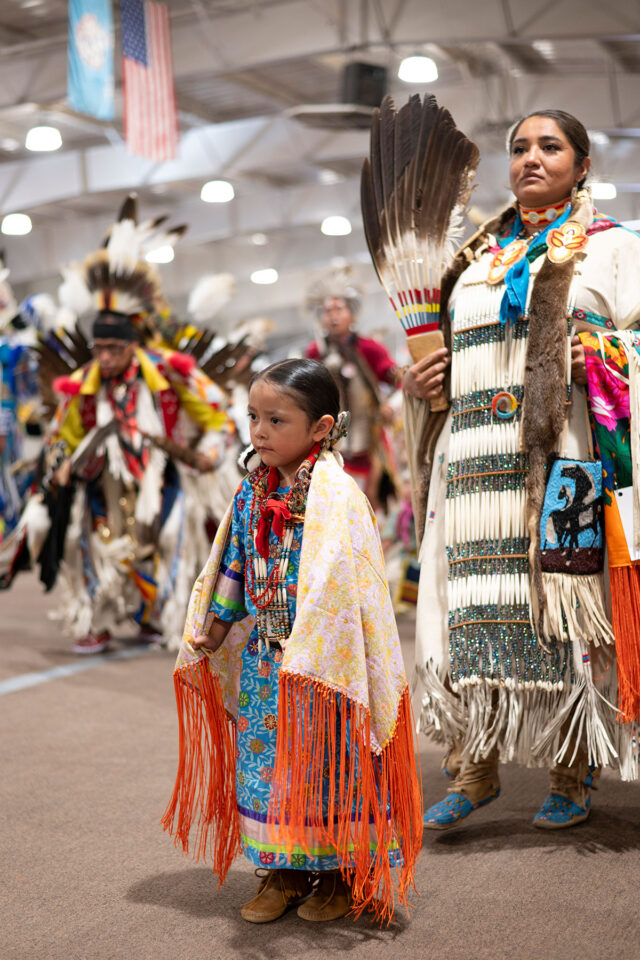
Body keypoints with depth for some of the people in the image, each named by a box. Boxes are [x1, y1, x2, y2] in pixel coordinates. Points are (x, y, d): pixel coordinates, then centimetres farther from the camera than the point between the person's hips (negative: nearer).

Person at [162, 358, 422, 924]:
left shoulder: (336, 497, -16)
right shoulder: (253, 492, 6)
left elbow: (336, 585, -21)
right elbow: (234, 568, 16)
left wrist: (307, 653, -26)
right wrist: (213, 629, 19)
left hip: (321, 661, -6)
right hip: (265, 655, 7)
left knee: (326, 759, 4)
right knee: (264, 754, 12)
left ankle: (342, 874, 22)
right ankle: (283, 870, 27)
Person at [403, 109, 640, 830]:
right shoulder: (478, 255, 22)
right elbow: (451, 352, 27)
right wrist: (417, 383, 8)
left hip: (562, 455, -4)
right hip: (477, 457, 4)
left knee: (563, 606, -2)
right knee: (472, 606, 0)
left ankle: (573, 775, 12)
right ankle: (474, 771, 11)